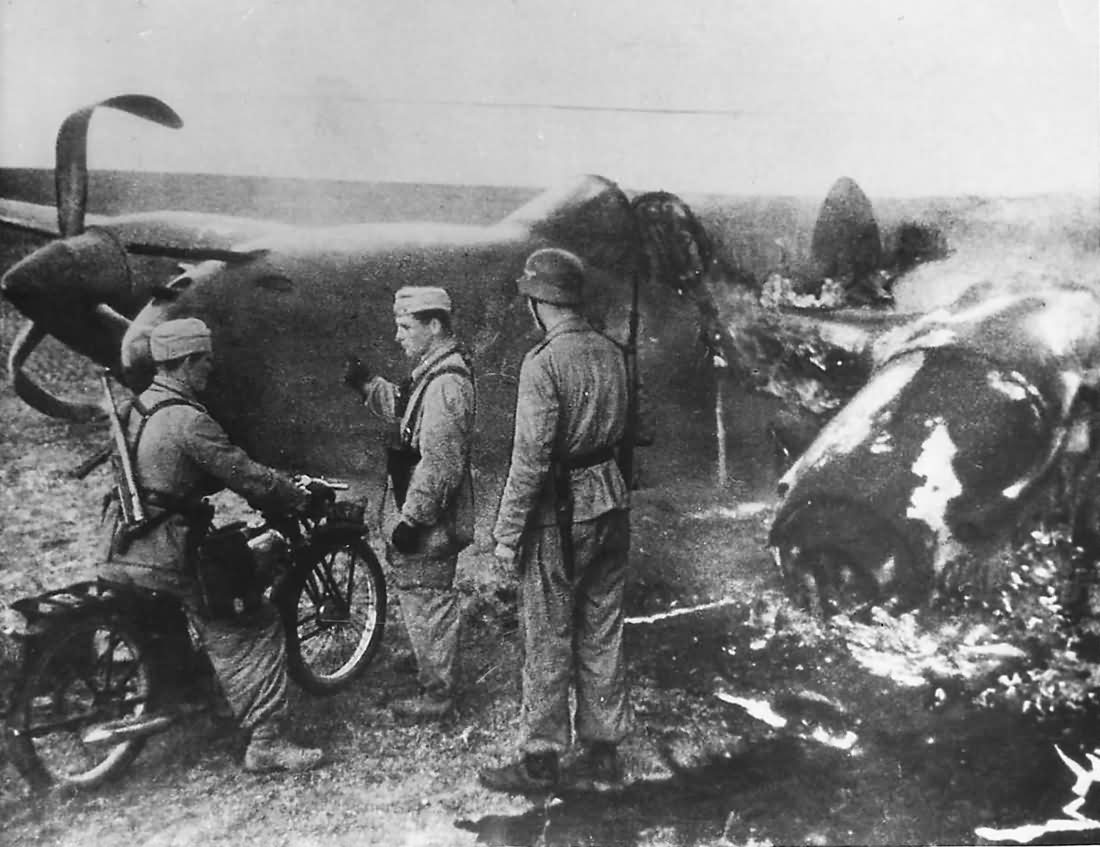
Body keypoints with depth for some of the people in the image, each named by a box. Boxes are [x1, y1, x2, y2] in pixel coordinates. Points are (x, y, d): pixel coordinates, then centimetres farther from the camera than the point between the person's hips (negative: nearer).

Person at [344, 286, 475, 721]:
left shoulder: (446, 383, -25)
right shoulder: (433, 370, 9)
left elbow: (439, 464, -27)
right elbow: (404, 411, 23)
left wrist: (411, 519, -23)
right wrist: (367, 385, 10)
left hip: (433, 519, -10)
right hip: (432, 512, 10)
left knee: (427, 599, 2)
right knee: (428, 595, 26)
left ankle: (436, 694, 16)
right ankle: (430, 657, 46)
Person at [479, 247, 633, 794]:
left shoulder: (543, 363, -17)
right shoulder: (610, 352, 5)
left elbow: (531, 457, -19)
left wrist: (507, 530, -12)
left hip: (560, 513, -7)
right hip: (611, 502, 7)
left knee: (548, 643, 5)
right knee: (602, 635, 14)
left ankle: (540, 759, 16)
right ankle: (602, 752, 26)